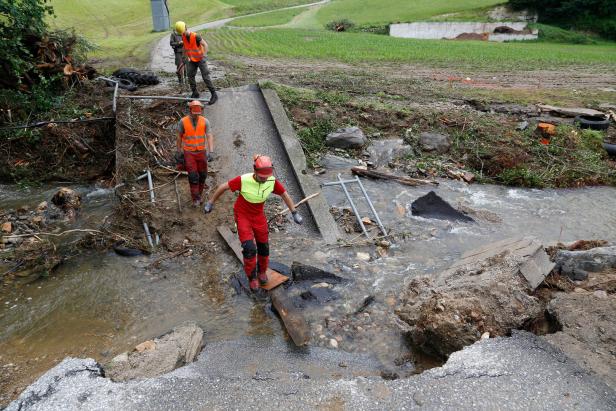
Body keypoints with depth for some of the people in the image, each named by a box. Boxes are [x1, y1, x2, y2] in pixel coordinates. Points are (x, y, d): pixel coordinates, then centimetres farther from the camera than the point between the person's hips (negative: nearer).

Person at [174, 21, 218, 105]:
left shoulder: (195, 36, -21)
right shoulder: (183, 37, -1)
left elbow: (205, 45, -21)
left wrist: (204, 56, -23)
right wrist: (187, 57, 12)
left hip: (201, 59, -7)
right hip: (192, 60, 7)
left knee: (205, 76, -11)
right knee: (190, 76, 5)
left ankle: (214, 95, -8)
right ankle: (195, 94, 17)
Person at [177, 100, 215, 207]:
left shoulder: (205, 121, -8)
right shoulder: (183, 121, -10)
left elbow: (210, 137, -15)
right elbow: (179, 137, 1)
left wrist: (211, 152, -27)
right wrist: (178, 152, 6)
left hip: (201, 152, 2)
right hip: (189, 153, -2)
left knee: (202, 175, 8)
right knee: (193, 176, -11)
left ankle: (198, 195, 31)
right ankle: (195, 199, 1)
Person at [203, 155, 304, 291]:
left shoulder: (272, 181, -19)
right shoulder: (244, 180, -29)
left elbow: (284, 194, -2)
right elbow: (223, 187, -15)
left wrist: (294, 213, 1)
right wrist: (211, 202, -5)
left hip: (259, 216, 4)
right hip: (242, 215, -3)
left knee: (263, 247, 11)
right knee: (249, 248, -14)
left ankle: (262, 271, 40)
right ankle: (252, 277, 10)